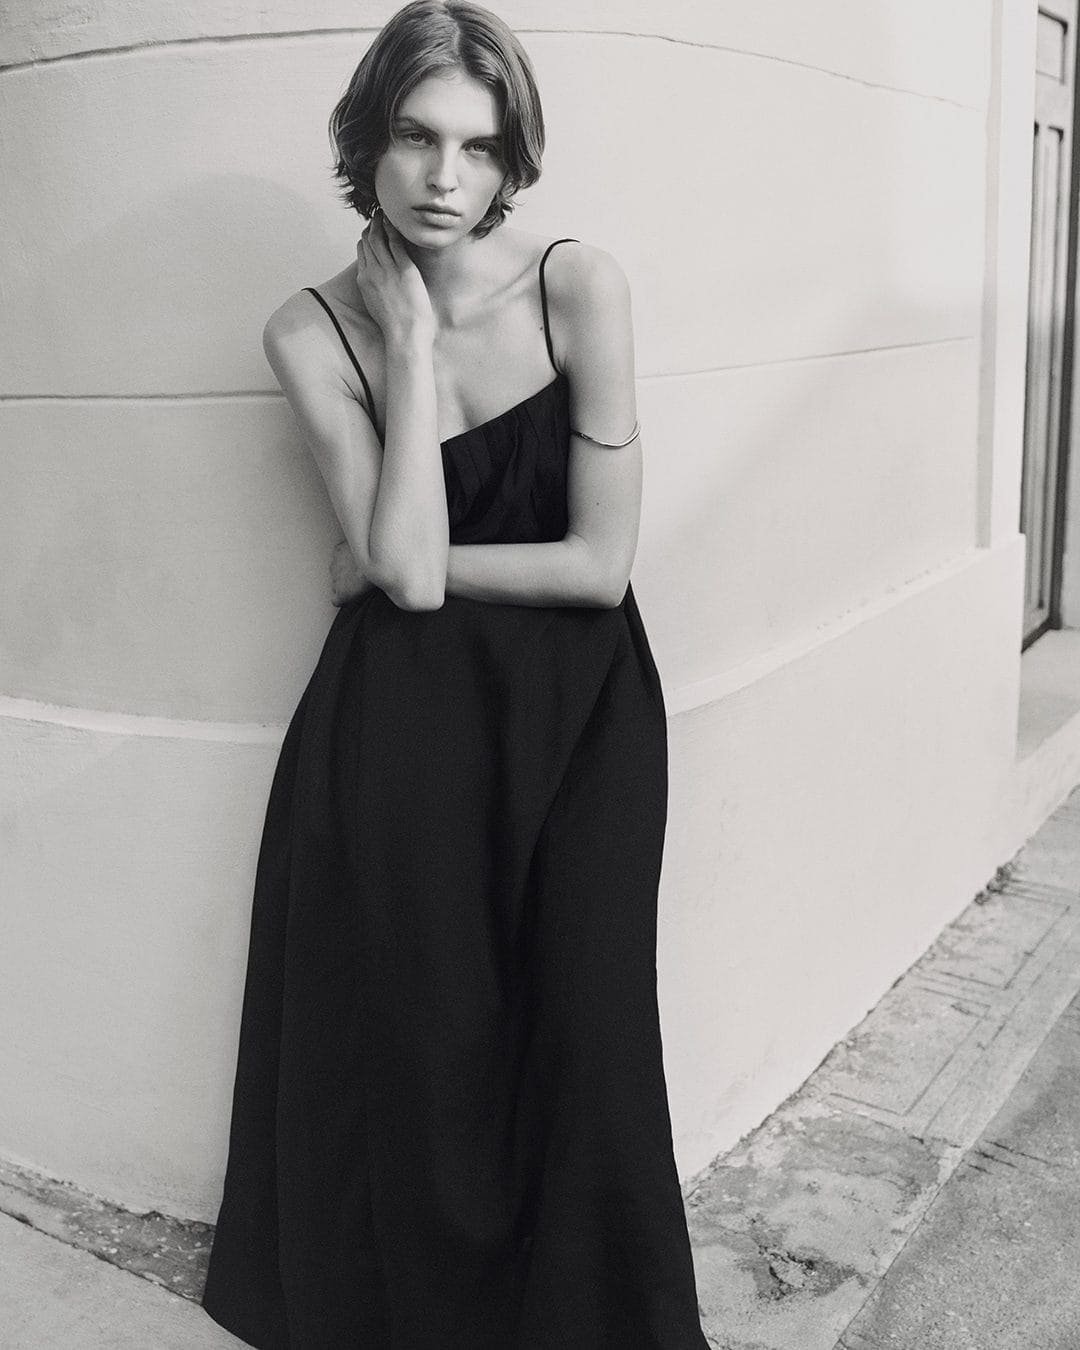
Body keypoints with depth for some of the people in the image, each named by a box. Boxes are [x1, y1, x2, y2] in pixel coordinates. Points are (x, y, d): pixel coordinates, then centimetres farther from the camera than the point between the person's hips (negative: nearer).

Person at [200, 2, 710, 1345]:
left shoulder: (577, 284, -9)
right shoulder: (314, 329, -4)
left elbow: (600, 562, -11)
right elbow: (409, 566, -16)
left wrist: (385, 567, -6)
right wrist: (412, 342, -15)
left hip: (574, 708, 0)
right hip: (404, 718, 1)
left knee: (577, 1030, -6)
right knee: (406, 1037, -4)